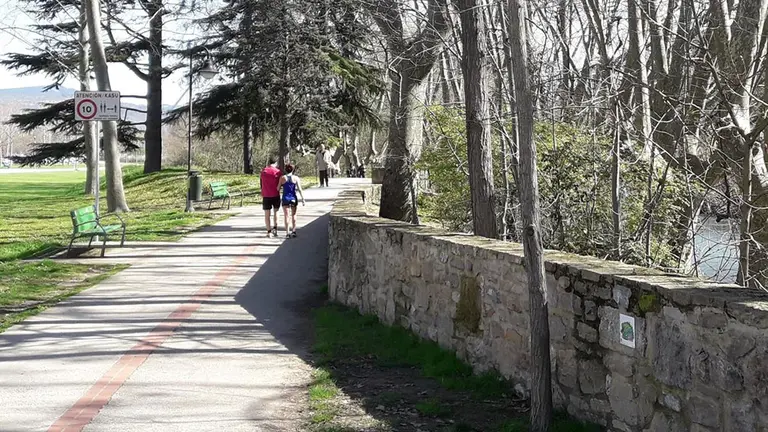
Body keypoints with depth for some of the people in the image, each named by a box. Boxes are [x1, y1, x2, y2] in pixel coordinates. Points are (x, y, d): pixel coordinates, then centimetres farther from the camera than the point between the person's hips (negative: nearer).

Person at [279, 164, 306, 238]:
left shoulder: (282, 178, -3)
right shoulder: (296, 178, -2)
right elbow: (299, 189, -5)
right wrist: (303, 199, -1)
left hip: (285, 198, -1)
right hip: (293, 198, 1)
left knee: (286, 215, 3)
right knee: (293, 214, 16)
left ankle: (287, 232, -3)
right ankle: (293, 230, 13)